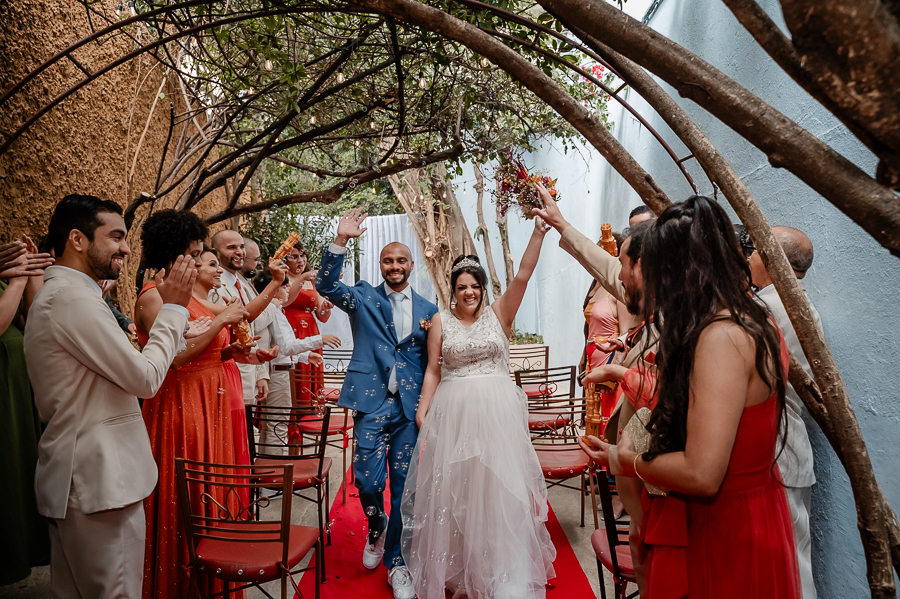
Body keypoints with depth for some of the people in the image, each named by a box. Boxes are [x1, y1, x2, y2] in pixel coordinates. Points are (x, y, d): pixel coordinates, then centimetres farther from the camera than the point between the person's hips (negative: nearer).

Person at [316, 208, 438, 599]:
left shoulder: (427, 310, 11)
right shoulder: (363, 298, 6)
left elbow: (433, 362, 14)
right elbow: (326, 285, -11)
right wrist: (341, 239, -20)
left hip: (410, 407, 2)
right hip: (372, 403, -1)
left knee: (404, 487, 6)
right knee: (368, 480, -5)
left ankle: (396, 562, 25)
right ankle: (376, 527, 31)